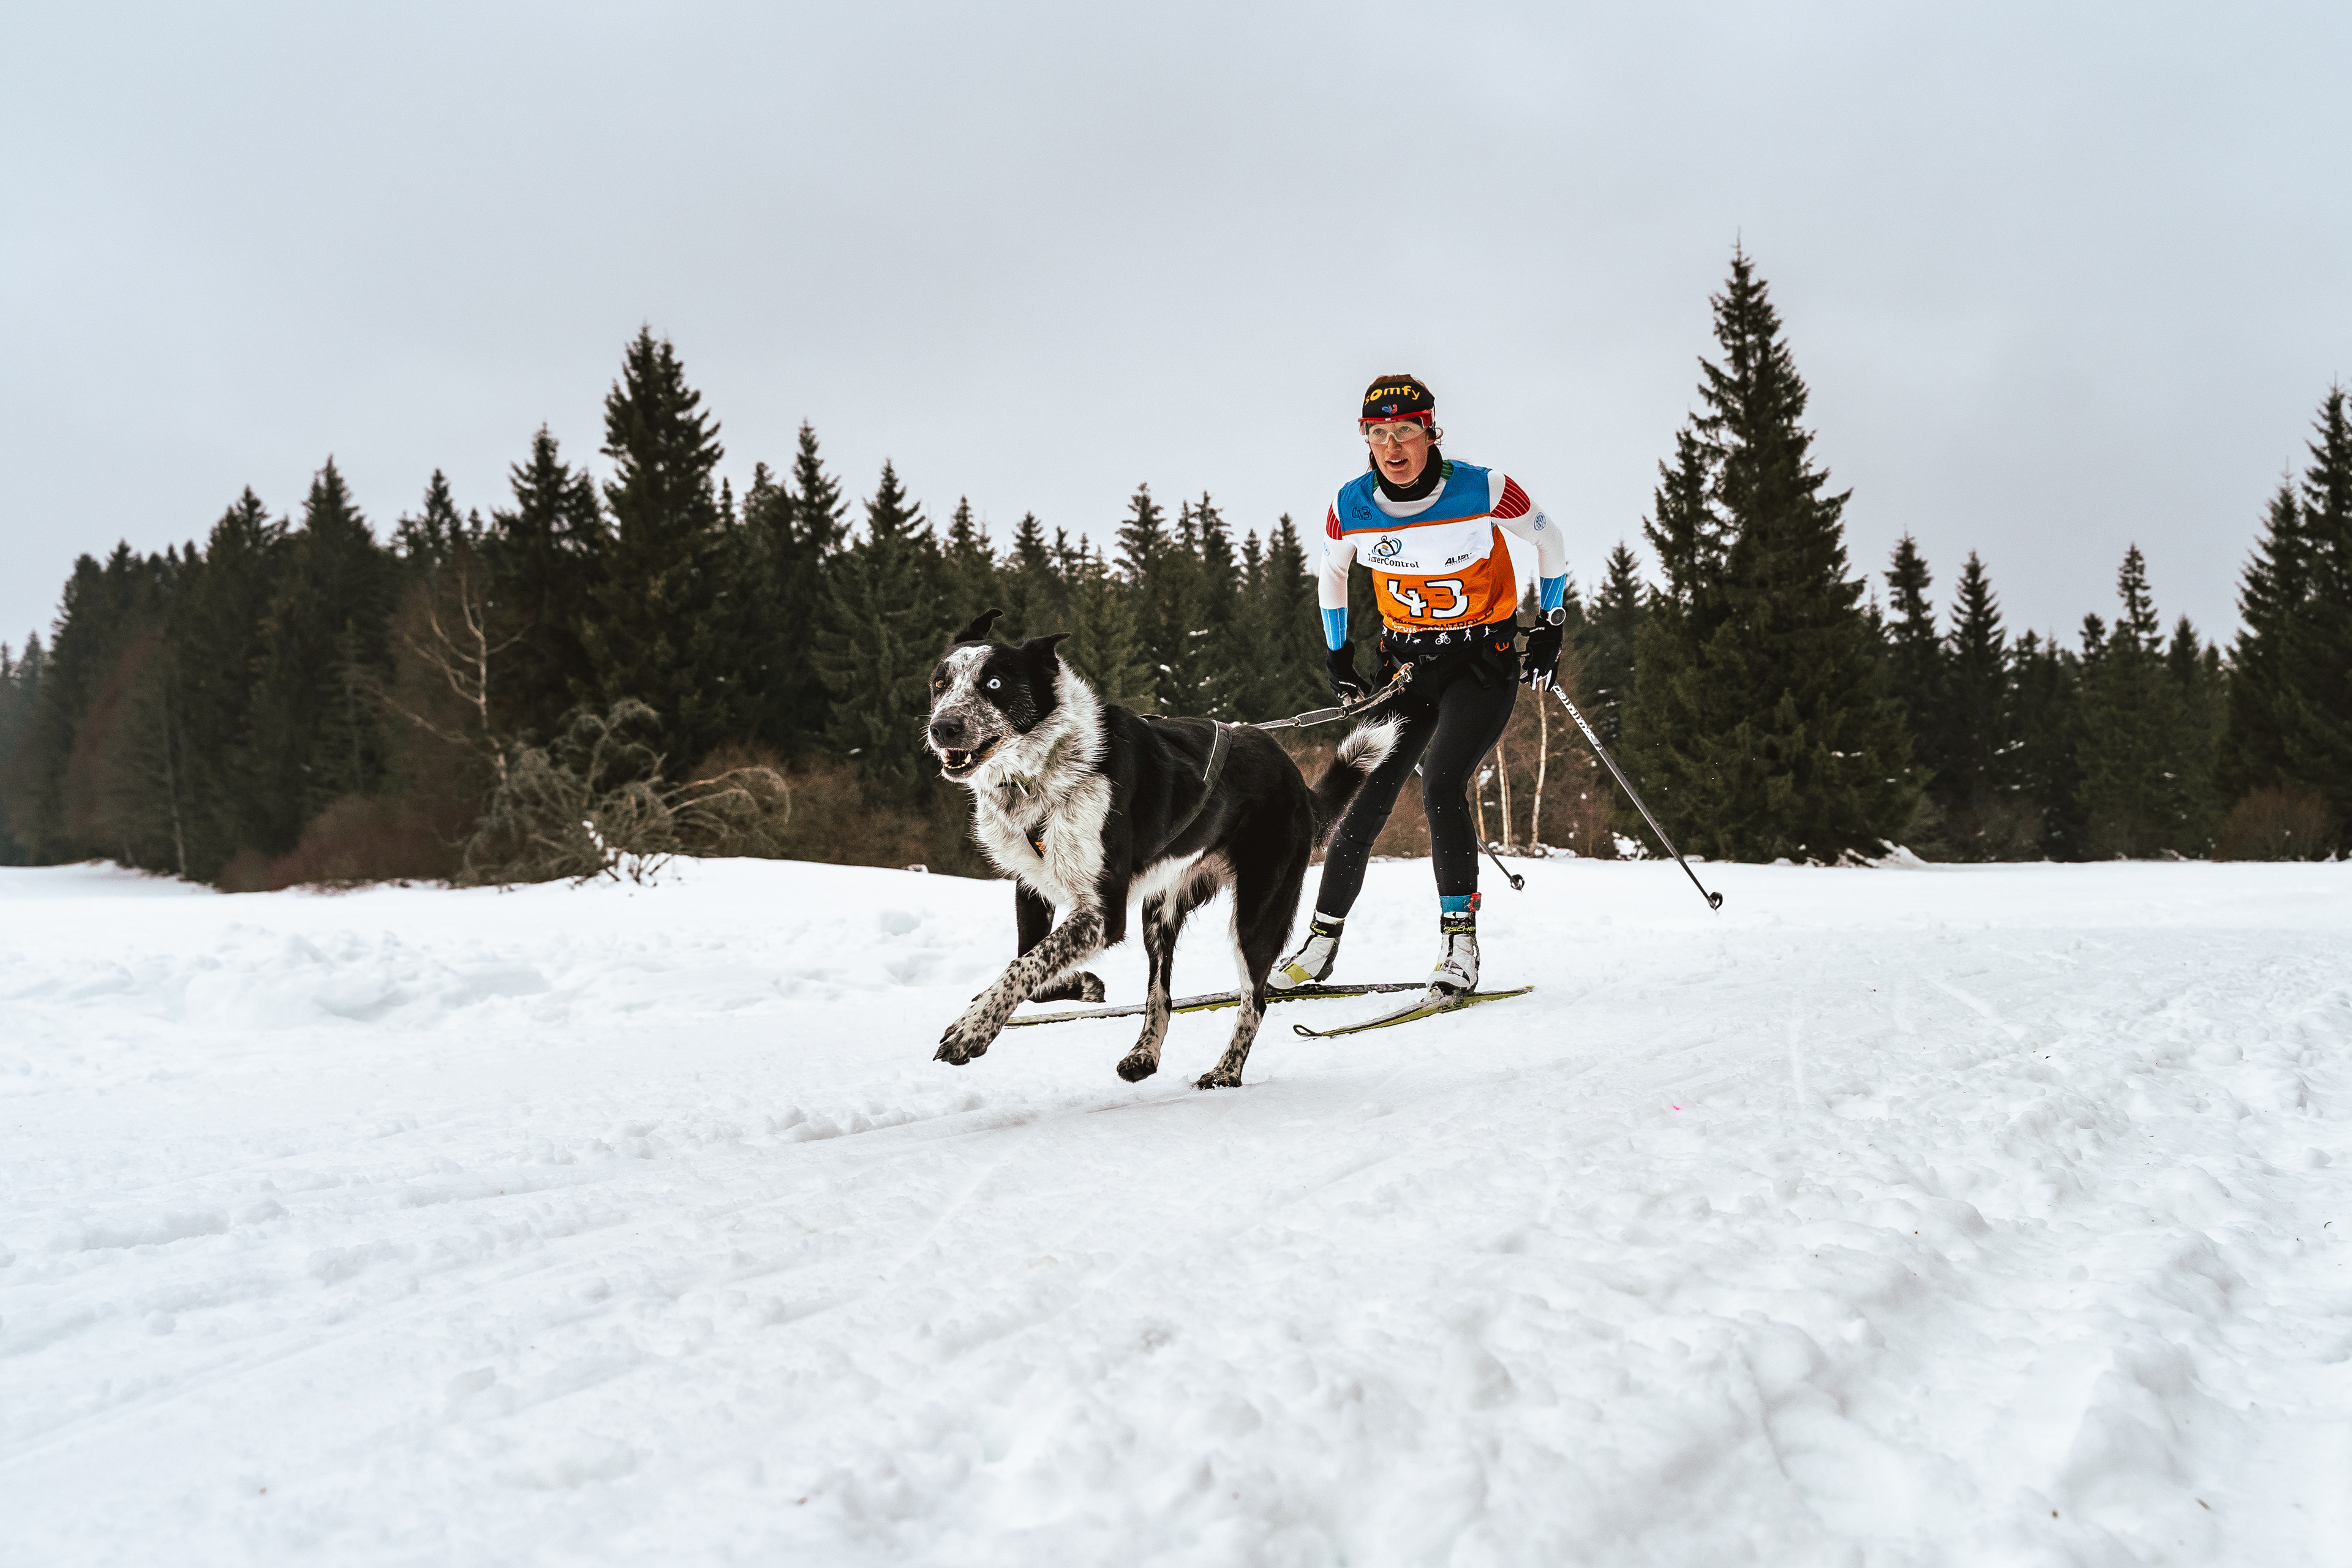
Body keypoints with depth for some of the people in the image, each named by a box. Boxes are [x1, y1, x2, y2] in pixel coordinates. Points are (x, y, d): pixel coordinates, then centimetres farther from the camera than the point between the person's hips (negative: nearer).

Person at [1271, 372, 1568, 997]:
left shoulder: (1482, 489, -17)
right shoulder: (1352, 506, -8)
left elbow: (1548, 539, 1)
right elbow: (1331, 574, 14)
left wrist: (1550, 628, 2)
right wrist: (1339, 660, 13)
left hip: (1485, 661, -3)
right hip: (1407, 664, 4)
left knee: (1439, 785, -24)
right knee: (1364, 803, -2)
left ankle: (1459, 939, -13)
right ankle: (1321, 941, 12)